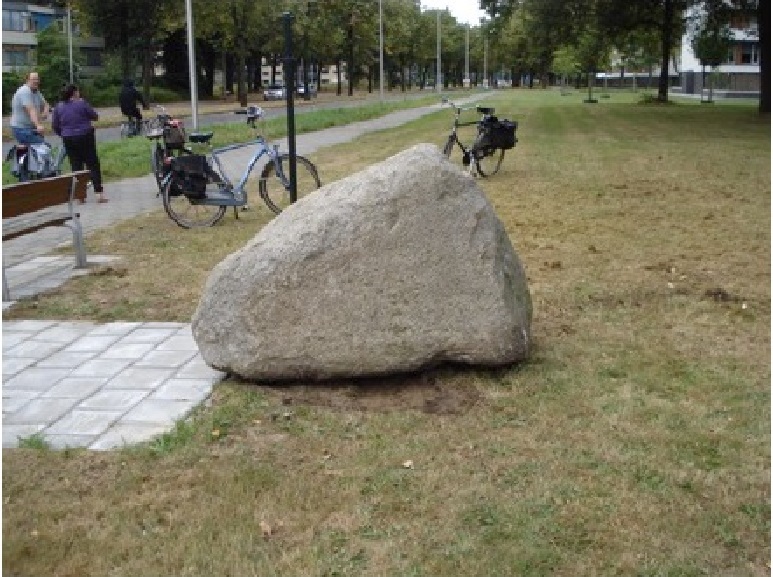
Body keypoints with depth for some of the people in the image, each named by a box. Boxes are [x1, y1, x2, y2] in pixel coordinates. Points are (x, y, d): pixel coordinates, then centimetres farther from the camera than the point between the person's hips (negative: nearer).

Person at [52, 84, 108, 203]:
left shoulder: (58, 107, 3)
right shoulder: (81, 103, -8)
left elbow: (55, 126, 5)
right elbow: (95, 116, 1)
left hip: (69, 140, 3)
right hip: (85, 137, -3)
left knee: (76, 166, 8)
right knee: (93, 165, 3)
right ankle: (99, 192, -2)